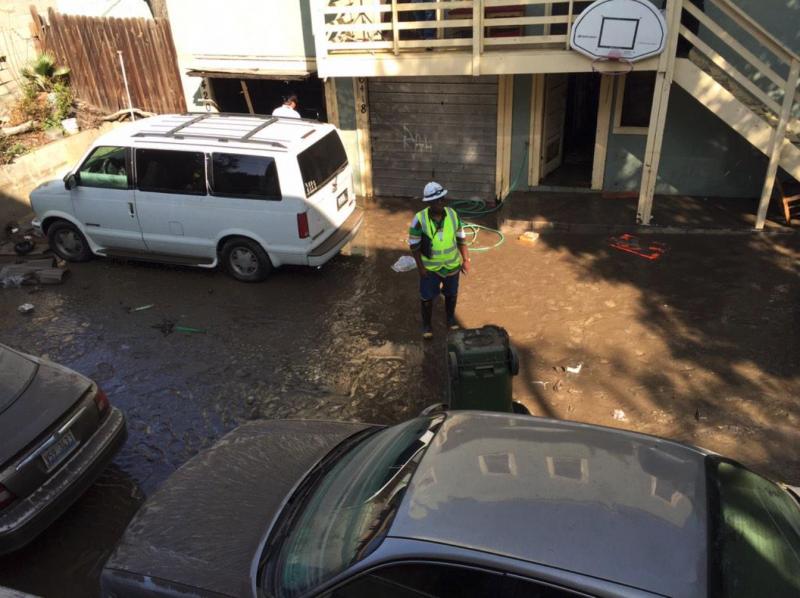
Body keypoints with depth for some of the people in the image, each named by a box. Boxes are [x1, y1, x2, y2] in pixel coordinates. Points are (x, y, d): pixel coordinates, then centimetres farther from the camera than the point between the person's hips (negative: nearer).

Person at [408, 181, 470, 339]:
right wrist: (420, 267, -13)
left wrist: (465, 260, -2)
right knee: (427, 297, 10)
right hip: (429, 267, -2)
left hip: (452, 264, 3)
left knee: (451, 294, 20)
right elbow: (414, 245, -12)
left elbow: (461, 238, -1)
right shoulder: (419, 219, -21)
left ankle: (451, 317, 45)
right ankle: (426, 324, 32)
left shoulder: (452, 215, -12)